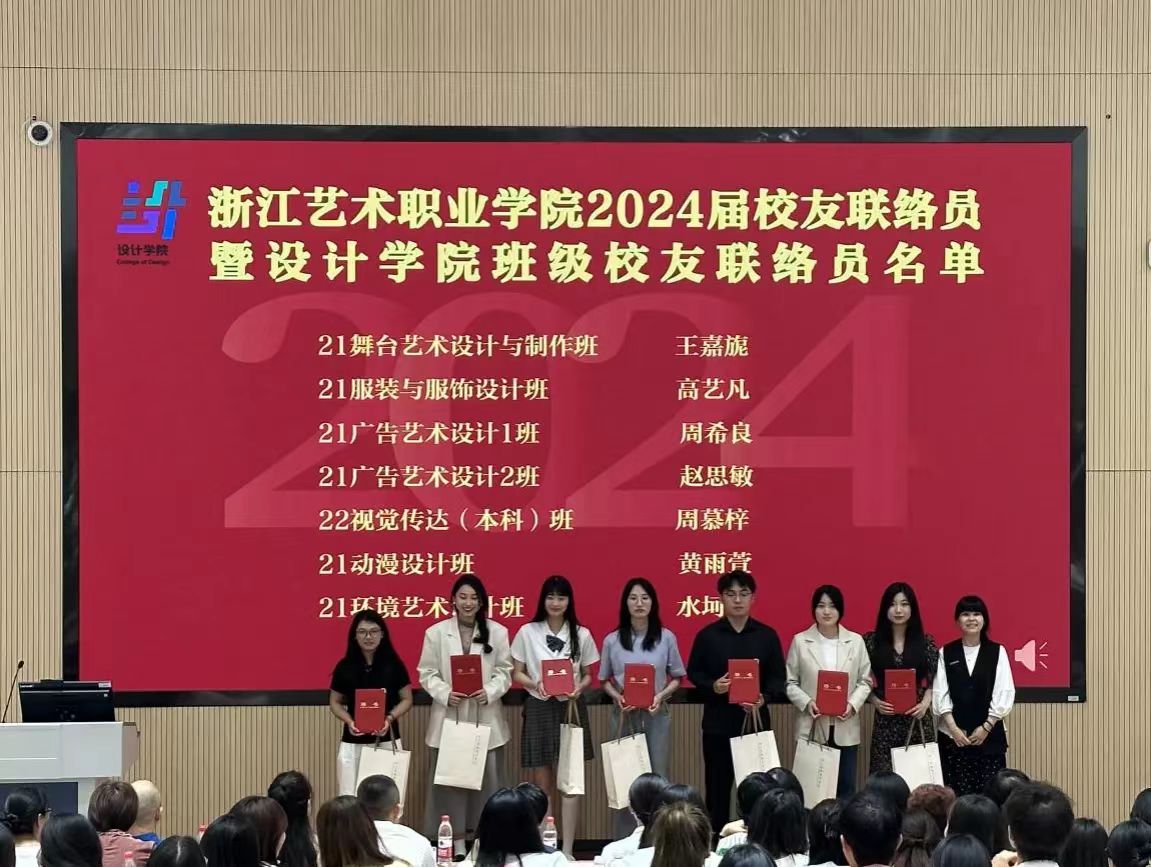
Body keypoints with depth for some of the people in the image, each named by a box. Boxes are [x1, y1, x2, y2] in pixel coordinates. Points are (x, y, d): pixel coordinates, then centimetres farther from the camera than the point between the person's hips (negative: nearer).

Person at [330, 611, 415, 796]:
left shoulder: (394, 665, -1)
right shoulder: (344, 667, 1)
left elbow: (406, 700, 6)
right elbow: (335, 702, 10)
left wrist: (390, 718, -13)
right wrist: (348, 720, -10)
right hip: (352, 744, 0)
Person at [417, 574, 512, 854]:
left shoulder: (498, 632, 5)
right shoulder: (436, 632, 2)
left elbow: (504, 672, 4)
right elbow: (427, 673, 2)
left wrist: (490, 692, -15)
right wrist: (445, 694, -15)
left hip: (485, 718, 0)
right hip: (449, 717, 0)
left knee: (487, 777, 0)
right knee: (450, 778, 1)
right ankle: (457, 843, 10)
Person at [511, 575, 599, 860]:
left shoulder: (581, 634, 2)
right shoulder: (527, 632, -1)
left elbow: (588, 675, 9)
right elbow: (517, 674, 3)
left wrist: (579, 687, -13)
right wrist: (535, 684, -16)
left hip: (571, 709, 0)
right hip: (538, 709, 0)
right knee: (541, 784, 5)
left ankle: (567, 850, 0)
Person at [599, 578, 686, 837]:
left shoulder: (666, 638, 1)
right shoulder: (612, 640, 2)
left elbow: (677, 678, 6)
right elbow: (605, 680, 8)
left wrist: (661, 695, -11)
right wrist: (617, 697, -11)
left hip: (656, 714, 0)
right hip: (624, 715, 0)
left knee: (657, 775, 1)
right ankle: (625, 840, 6)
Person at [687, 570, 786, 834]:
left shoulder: (767, 635, 4)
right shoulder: (707, 635, 2)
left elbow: (779, 676, 5)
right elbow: (693, 673, 6)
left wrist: (764, 698, -14)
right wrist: (712, 686, -14)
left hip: (756, 720, 0)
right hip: (718, 721, 0)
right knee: (718, 784, 4)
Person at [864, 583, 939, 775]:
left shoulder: (926, 642, 4)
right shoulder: (872, 641, 3)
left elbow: (934, 681, 6)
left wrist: (925, 704, -10)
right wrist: (875, 701, -9)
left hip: (917, 720, 0)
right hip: (885, 722, 0)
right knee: (884, 774, -3)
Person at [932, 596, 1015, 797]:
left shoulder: (997, 652, 3)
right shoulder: (946, 654, 5)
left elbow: (1004, 693, -1)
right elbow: (940, 693, 1)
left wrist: (986, 727, -8)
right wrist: (953, 728, -10)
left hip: (989, 735, -1)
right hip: (953, 735, 1)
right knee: (956, 794, -3)